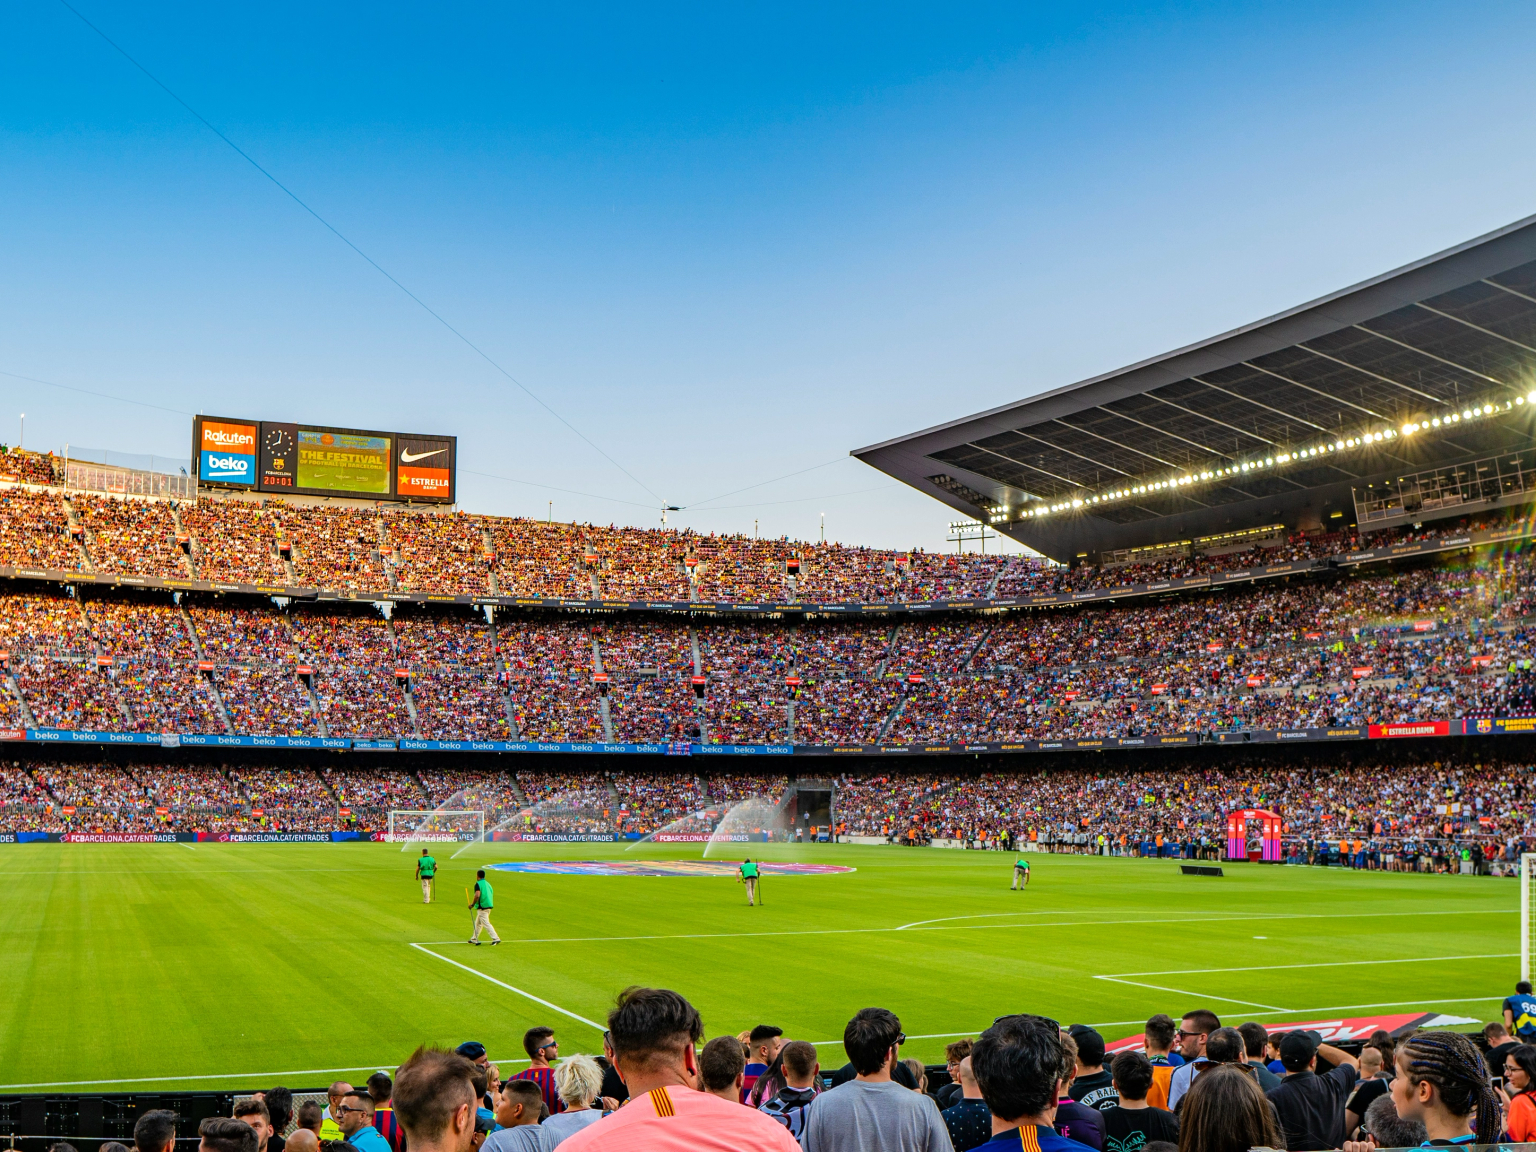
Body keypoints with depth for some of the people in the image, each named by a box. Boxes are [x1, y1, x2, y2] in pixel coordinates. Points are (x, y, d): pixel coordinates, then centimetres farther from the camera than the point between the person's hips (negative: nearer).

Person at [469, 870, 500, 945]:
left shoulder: (478, 884, -11)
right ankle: (474, 939, 30)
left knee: (486, 923, -8)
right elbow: (492, 894, 15)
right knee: (478, 923, 21)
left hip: (482, 907, -9)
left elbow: (477, 896, -24)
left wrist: (472, 904, -12)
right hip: (489, 905, 9)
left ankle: (496, 938, -15)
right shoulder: (487, 883, 14)